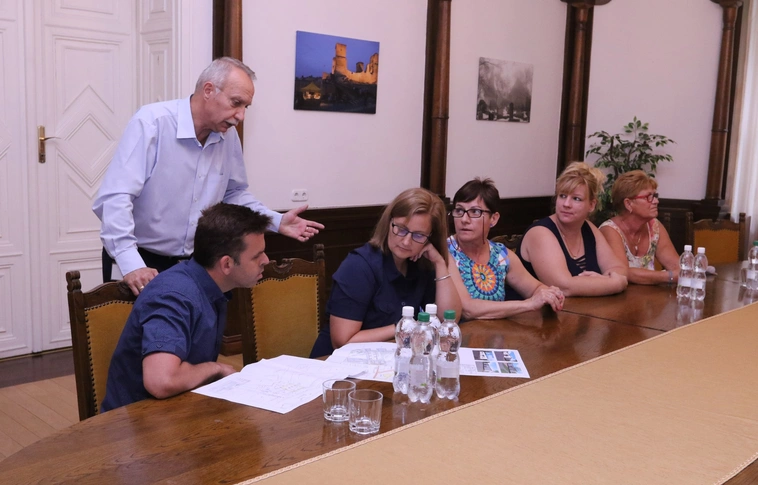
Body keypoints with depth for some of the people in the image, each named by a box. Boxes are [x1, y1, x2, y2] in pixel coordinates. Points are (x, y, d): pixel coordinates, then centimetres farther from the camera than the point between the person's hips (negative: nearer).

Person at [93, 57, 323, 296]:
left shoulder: (228, 136, 0)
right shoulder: (152, 122, -19)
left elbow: (234, 194, 14)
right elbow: (115, 198, -26)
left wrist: (277, 221, 0)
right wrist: (131, 264, -35)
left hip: (194, 263, 6)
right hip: (139, 260, -5)